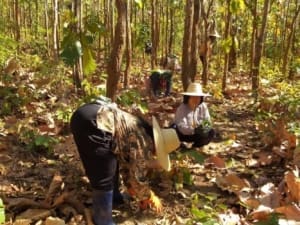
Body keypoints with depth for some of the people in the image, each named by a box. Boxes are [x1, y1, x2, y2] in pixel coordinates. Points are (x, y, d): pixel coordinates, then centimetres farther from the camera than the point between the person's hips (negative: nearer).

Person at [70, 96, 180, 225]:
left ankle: (113, 196, 45)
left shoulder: (141, 132, 23)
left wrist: (130, 187, 37)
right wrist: (151, 198, 19)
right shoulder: (144, 144, -4)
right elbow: (138, 178, 3)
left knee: (112, 162, 26)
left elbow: (125, 160, 31)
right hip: (91, 122, -11)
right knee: (104, 176, 0)